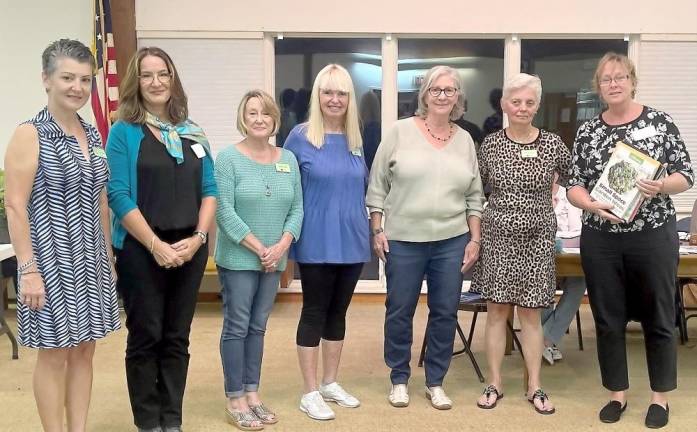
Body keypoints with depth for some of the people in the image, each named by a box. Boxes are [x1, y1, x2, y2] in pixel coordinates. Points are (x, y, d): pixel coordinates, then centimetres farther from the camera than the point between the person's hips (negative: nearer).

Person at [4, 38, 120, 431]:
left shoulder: (93, 135, 9)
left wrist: (108, 256, 13)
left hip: (91, 259, 6)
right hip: (51, 259, -6)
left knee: (84, 351, 12)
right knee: (54, 354, 4)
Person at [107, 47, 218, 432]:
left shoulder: (192, 132, 10)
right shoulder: (124, 132, -3)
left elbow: (209, 190, 8)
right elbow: (118, 196, -10)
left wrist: (198, 238, -7)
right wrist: (157, 246, -16)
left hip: (190, 251, 4)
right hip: (141, 251, -4)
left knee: (177, 338, 10)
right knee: (146, 338, 4)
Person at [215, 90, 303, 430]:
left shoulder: (288, 159, 7)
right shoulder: (229, 157, -7)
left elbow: (297, 209, 6)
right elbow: (224, 211, -13)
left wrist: (282, 245, -10)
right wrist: (259, 248, -15)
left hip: (274, 259, 5)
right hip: (238, 259, -5)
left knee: (258, 327, 12)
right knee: (237, 327, 2)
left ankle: (252, 393, 23)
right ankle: (235, 399, 13)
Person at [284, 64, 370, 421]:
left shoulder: (356, 140, 8)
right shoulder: (300, 137, -7)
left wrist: (359, 220, 13)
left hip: (352, 241, 5)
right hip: (316, 243, -5)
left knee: (338, 311, 14)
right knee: (314, 312, 3)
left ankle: (330, 383, 28)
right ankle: (310, 393, 14)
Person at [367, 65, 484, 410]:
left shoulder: (465, 140, 7)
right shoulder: (401, 131, -2)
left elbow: (474, 196, 10)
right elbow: (378, 185, -1)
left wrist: (474, 240, 5)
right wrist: (377, 231, -4)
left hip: (452, 241, 3)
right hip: (403, 240, -2)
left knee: (445, 313, 9)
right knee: (399, 312, 7)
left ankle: (435, 382, 25)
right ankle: (399, 379, 26)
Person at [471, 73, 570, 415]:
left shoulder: (553, 144, -1)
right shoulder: (490, 144, -1)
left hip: (537, 239, 0)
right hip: (497, 237, 0)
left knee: (531, 313, 6)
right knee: (496, 310, 4)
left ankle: (534, 386, 17)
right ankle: (495, 383, 16)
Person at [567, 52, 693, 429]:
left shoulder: (660, 122, 0)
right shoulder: (587, 131, 5)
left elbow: (686, 175, -1)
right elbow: (574, 186, 4)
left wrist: (661, 186, -21)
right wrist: (592, 204, -16)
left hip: (653, 235, -2)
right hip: (600, 239, 2)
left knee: (658, 317, 9)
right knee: (608, 320, 9)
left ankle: (660, 396, 26)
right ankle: (617, 394, 25)